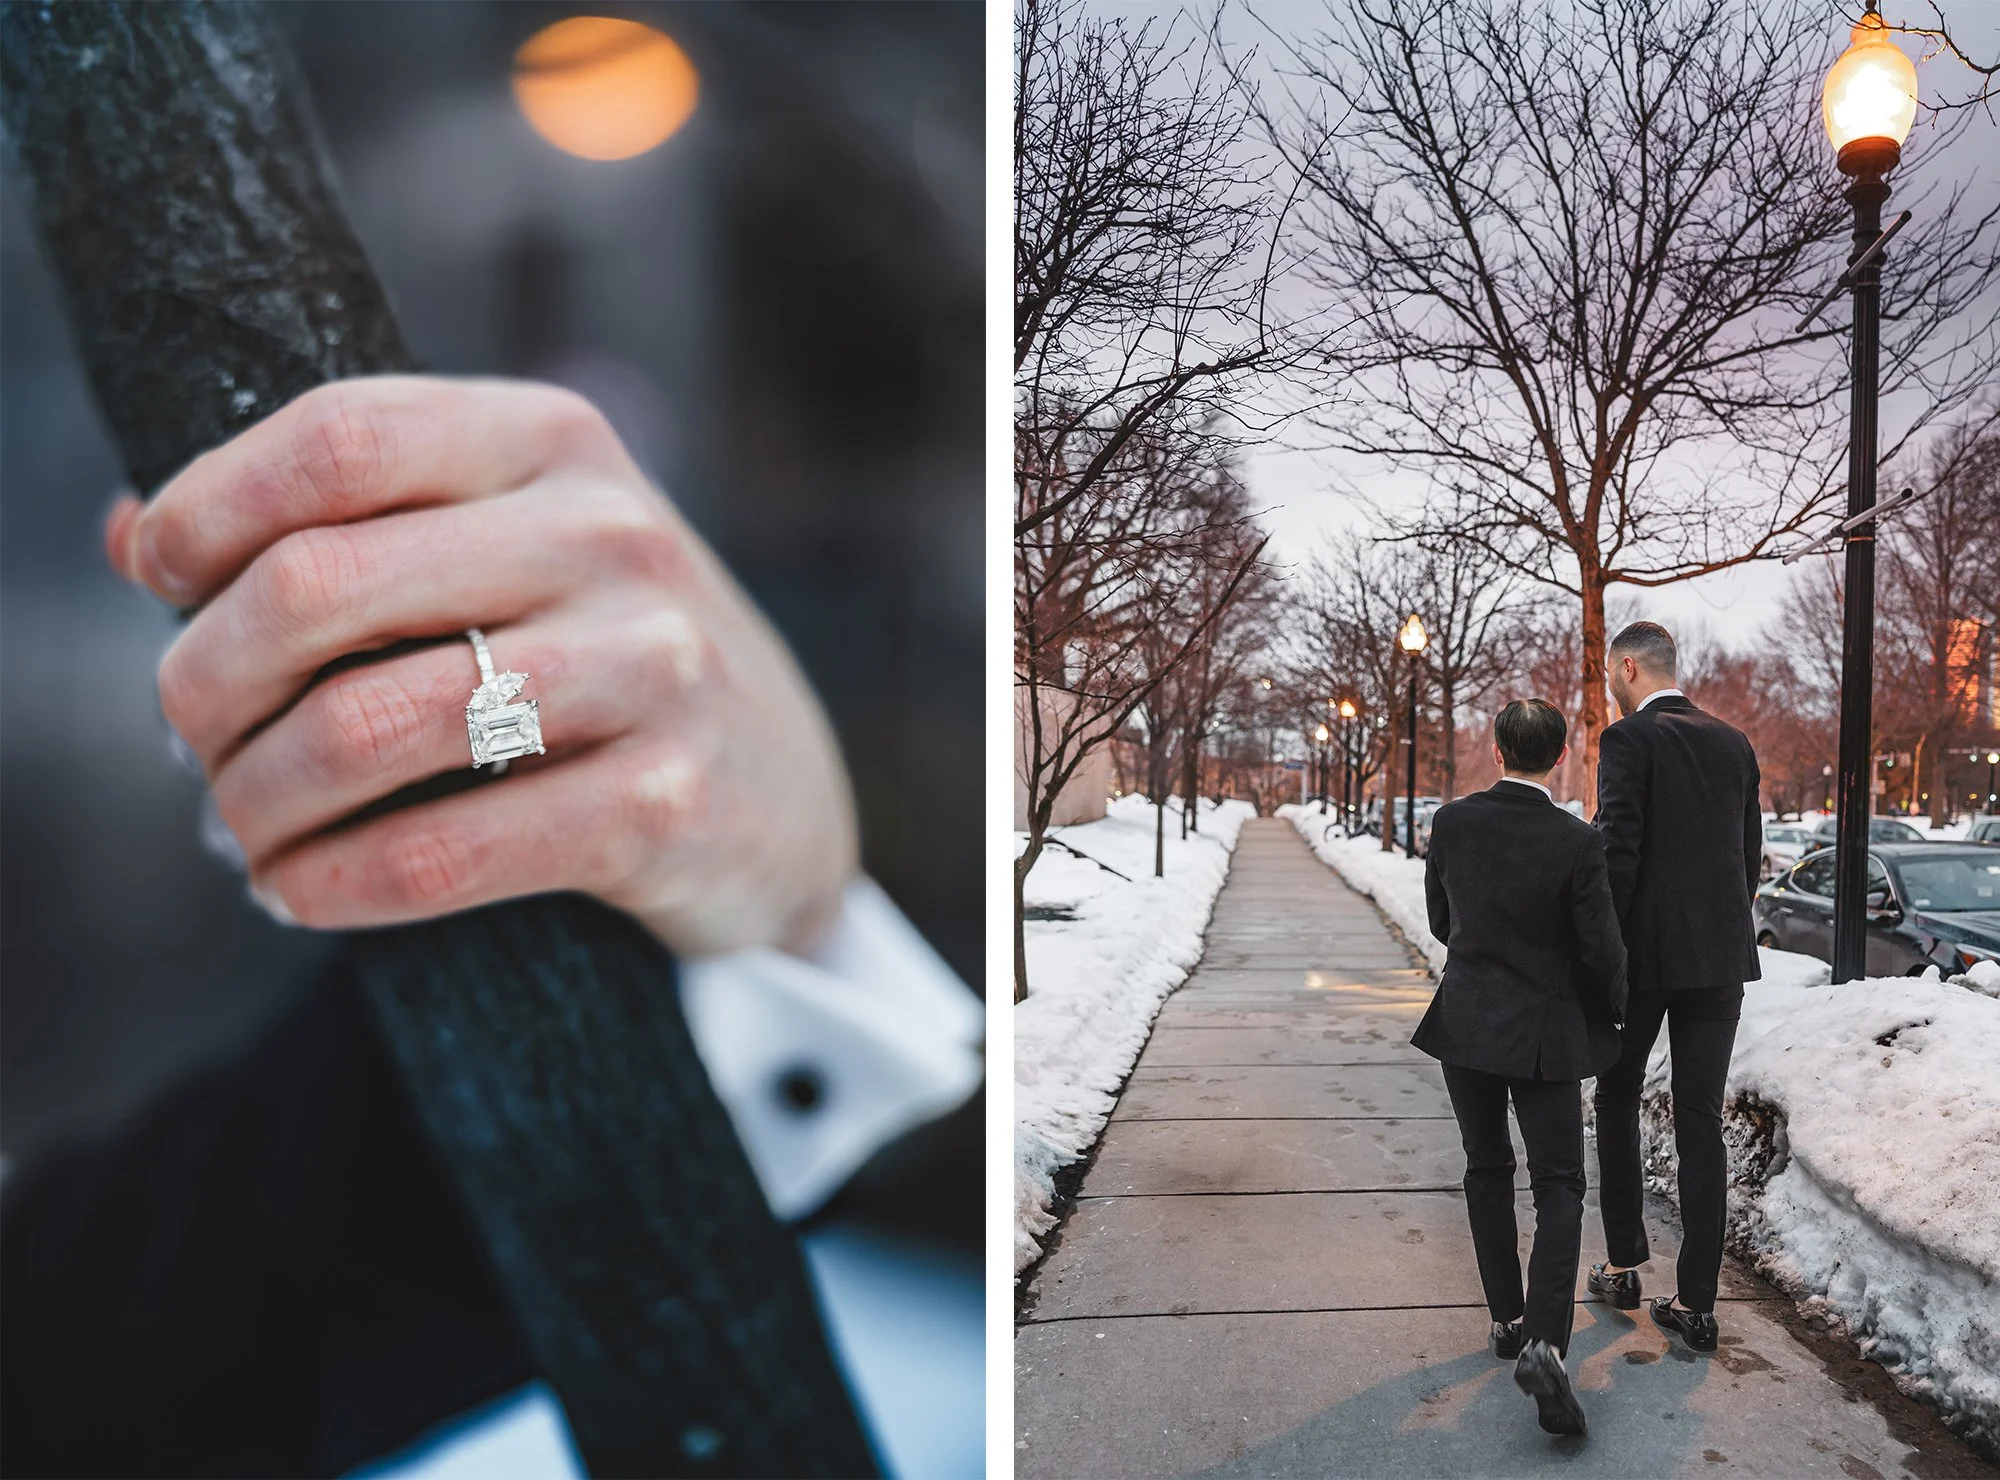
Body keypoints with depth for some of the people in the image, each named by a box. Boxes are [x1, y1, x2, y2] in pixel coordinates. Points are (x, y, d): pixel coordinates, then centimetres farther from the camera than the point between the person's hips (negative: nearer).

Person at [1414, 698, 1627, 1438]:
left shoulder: (1452, 821, -7)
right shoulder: (1577, 842, -16)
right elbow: (1601, 947, -11)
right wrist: (1615, 1006, 10)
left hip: (1466, 1021, 3)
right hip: (1543, 1031, -3)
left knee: (1487, 1170, 19)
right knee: (1559, 1187, 6)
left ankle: (1507, 1318, 27)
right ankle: (1544, 1341, -8)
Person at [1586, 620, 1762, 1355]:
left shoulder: (1629, 739, -11)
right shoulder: (1734, 743, 10)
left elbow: (1617, 851, -17)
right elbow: (1750, 852, 12)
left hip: (1647, 951, -5)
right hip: (1723, 953, 5)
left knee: (1617, 1100, 14)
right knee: (1701, 1123, 8)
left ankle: (1623, 1266, 21)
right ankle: (1696, 1302, 12)